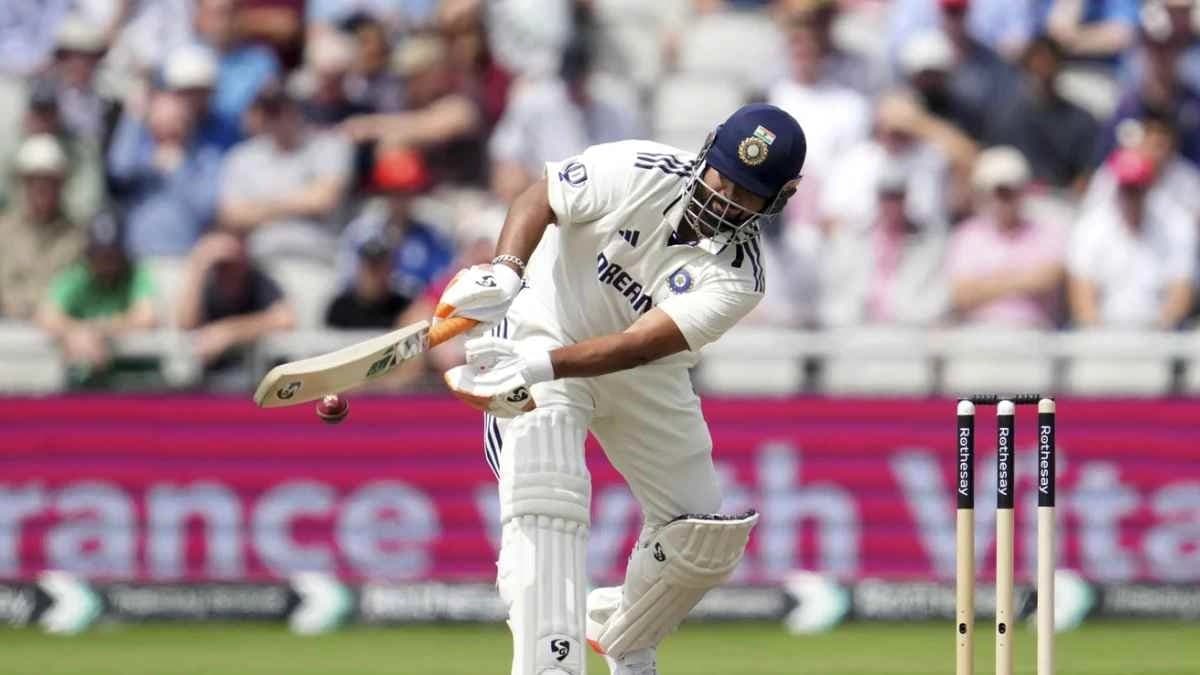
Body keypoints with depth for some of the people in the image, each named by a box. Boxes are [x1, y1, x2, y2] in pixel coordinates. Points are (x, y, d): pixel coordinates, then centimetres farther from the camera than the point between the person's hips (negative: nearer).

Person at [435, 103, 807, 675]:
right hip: (545, 327, -3)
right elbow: (538, 200, -12)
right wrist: (504, 273, -33)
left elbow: (639, 344, -35)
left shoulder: (736, 278, -22)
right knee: (549, 509, -25)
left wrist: (538, 367, -48)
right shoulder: (639, 173, -24)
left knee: (707, 540, 6)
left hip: (645, 377, 3)